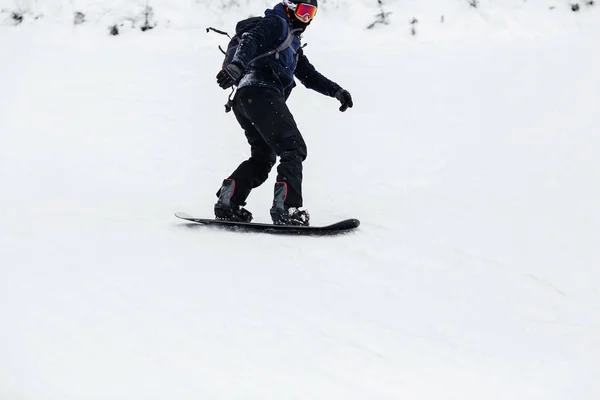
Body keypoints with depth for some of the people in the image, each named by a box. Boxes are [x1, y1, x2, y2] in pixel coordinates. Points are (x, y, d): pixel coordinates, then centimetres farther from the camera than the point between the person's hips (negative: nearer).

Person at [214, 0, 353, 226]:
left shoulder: (293, 43, 34)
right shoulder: (276, 23, 5)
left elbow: (309, 76, 33)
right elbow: (250, 40, -14)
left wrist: (335, 91, 18)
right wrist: (237, 65, -33)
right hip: (260, 91, -10)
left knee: (263, 158, 16)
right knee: (293, 148, -16)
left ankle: (227, 204, 9)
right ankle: (287, 209, -27)